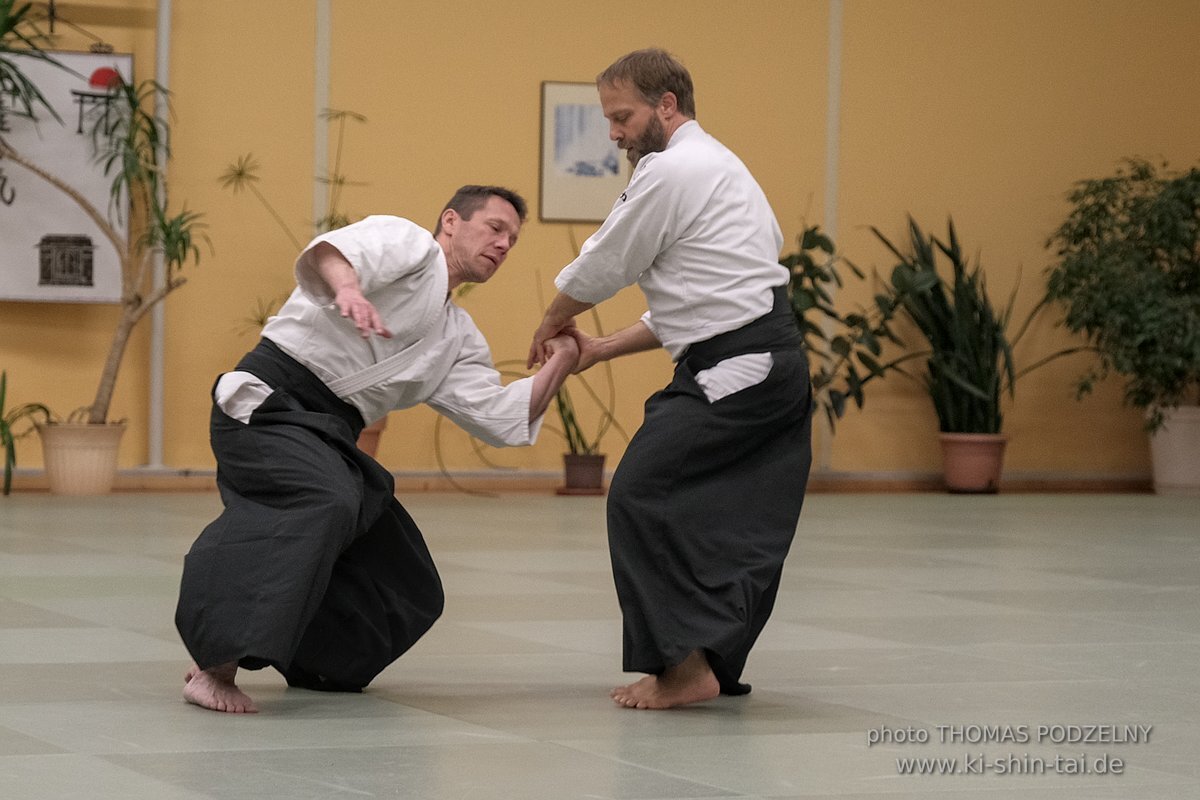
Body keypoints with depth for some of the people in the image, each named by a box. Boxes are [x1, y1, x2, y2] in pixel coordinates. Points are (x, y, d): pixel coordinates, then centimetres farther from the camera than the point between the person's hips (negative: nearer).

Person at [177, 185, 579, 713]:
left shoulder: (459, 339, 22)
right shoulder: (409, 244, 0)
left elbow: (501, 418, 11)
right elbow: (320, 255, -22)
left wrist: (562, 363, 4)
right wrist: (347, 288, -43)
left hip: (328, 439, 9)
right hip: (270, 404, -9)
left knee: (408, 592, 8)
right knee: (326, 505, -38)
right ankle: (217, 665, -39)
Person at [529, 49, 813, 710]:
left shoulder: (672, 171, -10)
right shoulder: (713, 167, 24)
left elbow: (599, 269, -4)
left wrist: (551, 325, 16)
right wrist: (599, 351, 19)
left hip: (737, 371, -10)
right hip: (780, 365, 10)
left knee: (642, 495, -10)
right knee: (738, 527, 12)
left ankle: (684, 665, -10)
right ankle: (712, 667, 16)